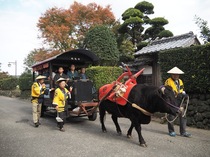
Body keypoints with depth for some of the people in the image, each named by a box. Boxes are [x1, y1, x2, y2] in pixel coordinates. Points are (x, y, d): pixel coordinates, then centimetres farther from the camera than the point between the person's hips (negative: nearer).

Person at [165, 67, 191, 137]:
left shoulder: (180, 81, 15)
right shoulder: (168, 81, -4)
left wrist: (183, 93, 3)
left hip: (179, 101, 6)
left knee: (182, 116, 3)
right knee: (171, 116, 3)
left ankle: (183, 132, 13)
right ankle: (171, 131, 17)